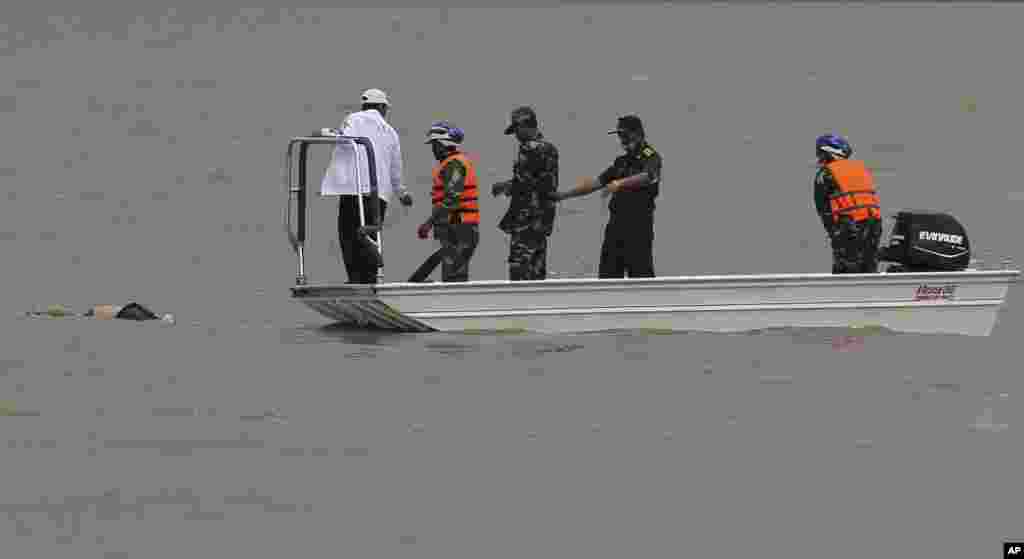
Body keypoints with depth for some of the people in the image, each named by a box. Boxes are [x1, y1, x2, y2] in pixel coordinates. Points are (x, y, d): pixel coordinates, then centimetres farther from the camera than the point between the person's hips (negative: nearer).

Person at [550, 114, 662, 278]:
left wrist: (620, 183, -40)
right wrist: (565, 195, 15)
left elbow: (646, 177, -26)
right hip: (616, 223, 8)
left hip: (639, 225, -8)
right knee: (608, 272, 6)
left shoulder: (651, 157, -5)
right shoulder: (622, 161, 19)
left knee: (640, 272, -10)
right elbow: (596, 182, 20)